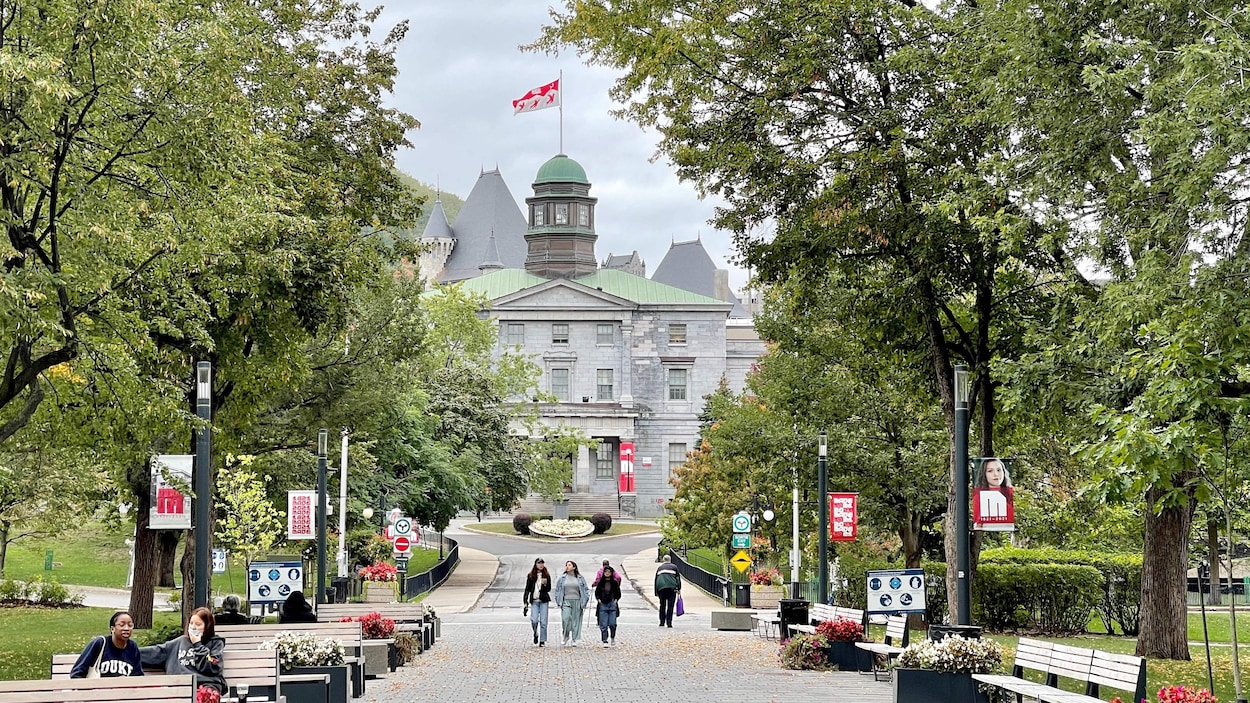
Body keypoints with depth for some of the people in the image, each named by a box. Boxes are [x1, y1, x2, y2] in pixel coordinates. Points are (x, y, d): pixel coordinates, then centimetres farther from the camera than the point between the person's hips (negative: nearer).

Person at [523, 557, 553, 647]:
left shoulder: (546, 575, 5)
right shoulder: (531, 575, 5)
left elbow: (549, 589, 2)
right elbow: (527, 589, 8)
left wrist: (545, 584, -20)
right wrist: (525, 602, 2)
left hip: (544, 600, 0)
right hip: (534, 601, 0)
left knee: (543, 622, -1)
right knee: (534, 620, -12)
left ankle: (542, 641, 8)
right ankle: (535, 634, 16)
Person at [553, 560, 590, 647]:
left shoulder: (580, 578, 5)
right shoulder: (562, 578, 7)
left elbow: (586, 590, 9)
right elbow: (557, 590, 11)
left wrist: (585, 601, -1)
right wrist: (558, 602, 2)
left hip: (577, 602, 0)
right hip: (566, 601, 0)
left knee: (576, 621, 2)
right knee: (565, 620, -14)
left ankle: (574, 640, 9)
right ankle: (566, 638, 2)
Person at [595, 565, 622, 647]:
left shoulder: (615, 583, 5)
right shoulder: (601, 582, 7)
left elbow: (618, 593, 11)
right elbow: (596, 592, 14)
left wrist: (616, 600, -4)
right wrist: (598, 599, -2)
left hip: (612, 604, -1)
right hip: (603, 605, 1)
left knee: (612, 624, -7)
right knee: (603, 625, -4)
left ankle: (613, 639, 16)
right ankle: (605, 641, 0)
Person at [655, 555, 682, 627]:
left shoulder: (659, 568, 21)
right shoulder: (674, 567, 13)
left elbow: (656, 580, 20)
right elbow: (678, 578, 6)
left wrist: (656, 592, 22)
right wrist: (679, 589, 8)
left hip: (661, 588, 3)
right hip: (671, 587, -3)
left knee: (662, 605, 15)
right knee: (670, 605, 0)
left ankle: (662, 622, 18)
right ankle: (669, 622, -5)